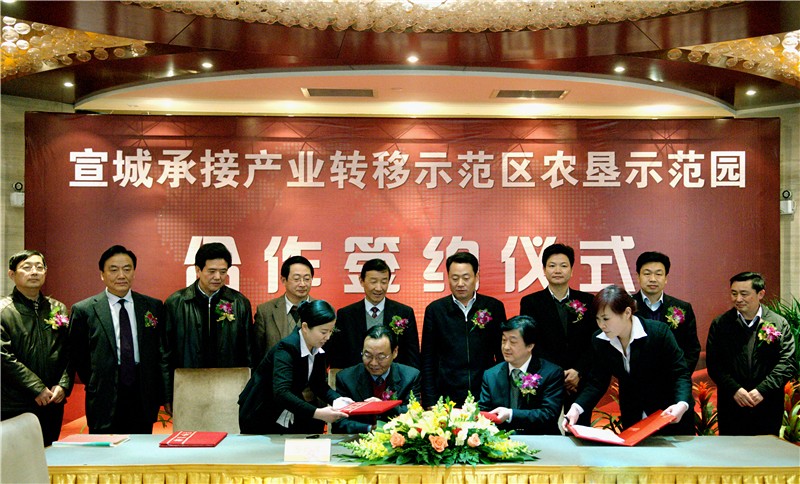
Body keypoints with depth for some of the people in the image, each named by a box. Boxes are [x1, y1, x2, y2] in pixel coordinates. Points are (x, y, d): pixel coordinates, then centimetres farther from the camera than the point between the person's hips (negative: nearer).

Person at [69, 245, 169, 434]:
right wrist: (96, 386, 5)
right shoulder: (83, 310, 1)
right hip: (105, 404, -2)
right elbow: (76, 356, 8)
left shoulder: (154, 307, 7)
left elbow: (163, 354, 7)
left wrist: (167, 397, 4)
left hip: (144, 400, 2)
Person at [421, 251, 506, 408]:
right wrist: (430, 402, -1)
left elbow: (502, 355, 10)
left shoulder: (494, 307, 3)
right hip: (447, 399, 0)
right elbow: (428, 360, 4)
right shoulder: (435, 310, 2)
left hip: (487, 399, 1)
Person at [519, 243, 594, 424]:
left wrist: (578, 372, -11)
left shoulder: (587, 301, 8)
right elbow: (532, 344, -4)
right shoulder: (530, 302, 3)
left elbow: (593, 343, 3)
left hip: (579, 386, 2)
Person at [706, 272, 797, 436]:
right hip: (731, 407, 0)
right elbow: (713, 363, -1)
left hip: (768, 407, 0)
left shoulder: (779, 324, 2)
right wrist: (734, 389, -14)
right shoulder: (720, 324, 4)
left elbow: (788, 363, -4)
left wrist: (763, 390, -15)